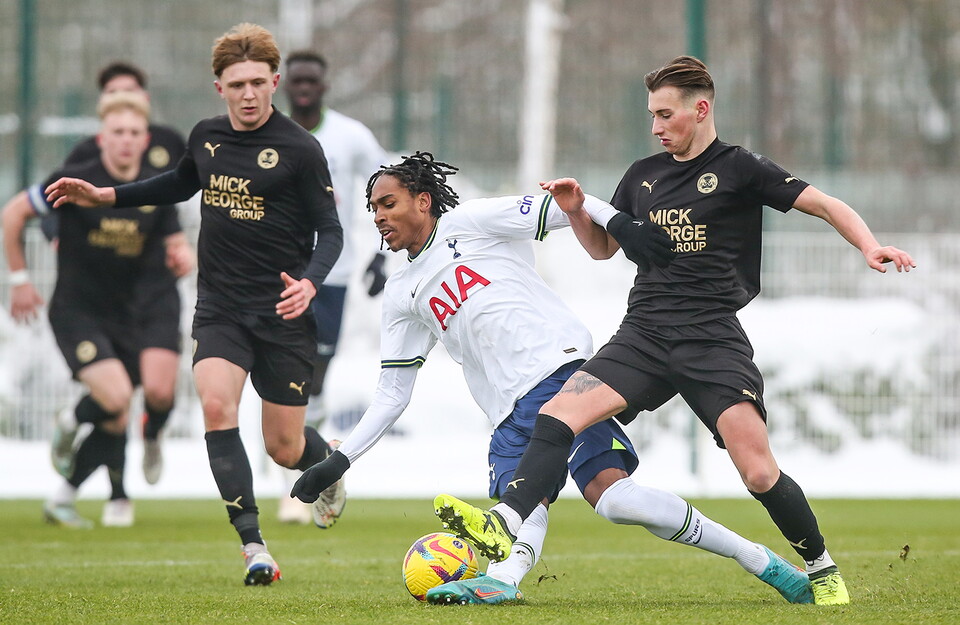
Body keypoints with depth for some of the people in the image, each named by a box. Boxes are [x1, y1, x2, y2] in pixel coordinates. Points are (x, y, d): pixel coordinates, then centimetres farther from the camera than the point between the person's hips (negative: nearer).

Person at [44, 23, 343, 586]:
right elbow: (182, 184, 27)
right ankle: (254, 546, -22)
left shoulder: (300, 149, -11)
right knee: (216, 404, -23)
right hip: (220, 306, 3)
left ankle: (328, 460, 43)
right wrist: (104, 195, 21)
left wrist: (310, 282, -26)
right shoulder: (206, 137, 4)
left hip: (282, 314, -3)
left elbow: (330, 231, -7)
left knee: (284, 449, 3)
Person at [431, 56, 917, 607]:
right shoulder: (643, 176, 17)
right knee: (560, 411, -19)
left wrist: (871, 248, -17)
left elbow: (827, 205, 0)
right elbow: (605, 247, 28)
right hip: (643, 335, 5)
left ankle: (822, 569, 8)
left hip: (713, 339, -5)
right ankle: (507, 524, -31)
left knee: (759, 472, -13)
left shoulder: (739, 169, 1)